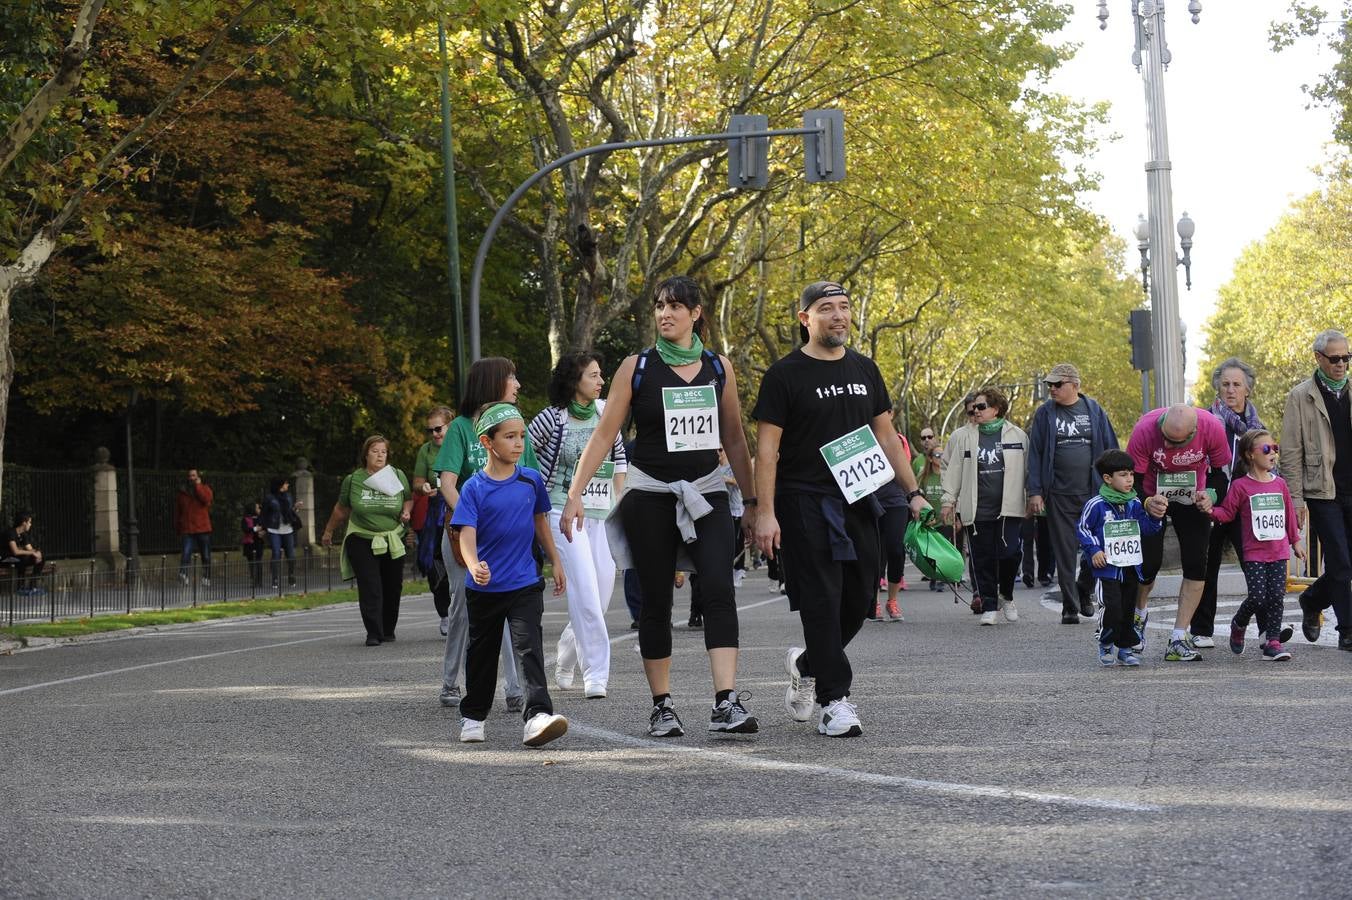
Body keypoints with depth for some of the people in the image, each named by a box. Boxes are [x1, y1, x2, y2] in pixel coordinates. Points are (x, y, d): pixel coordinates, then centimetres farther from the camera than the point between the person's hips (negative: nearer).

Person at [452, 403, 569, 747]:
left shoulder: (531, 480, 1)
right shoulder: (474, 489, -9)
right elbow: (467, 532, -19)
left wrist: (556, 562, 21)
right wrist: (473, 565, -37)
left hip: (525, 584, 1)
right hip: (484, 589, -1)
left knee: (529, 648, -14)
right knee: (482, 653, 15)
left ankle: (537, 715, -25)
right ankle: (473, 716, 32)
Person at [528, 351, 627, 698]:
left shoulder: (605, 411, 8)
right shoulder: (552, 418, -6)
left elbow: (620, 455, 18)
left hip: (601, 513, 5)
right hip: (564, 510, -5)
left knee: (604, 587, 4)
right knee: (585, 589, -16)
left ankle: (566, 656, 29)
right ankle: (596, 673, -14)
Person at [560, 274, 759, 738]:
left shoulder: (718, 367, 7)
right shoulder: (637, 367, -1)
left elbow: (735, 439, 14)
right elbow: (604, 434, -1)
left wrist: (750, 499, 13)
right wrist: (575, 494, -9)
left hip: (706, 493, 1)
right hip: (650, 494, -1)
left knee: (718, 591, -15)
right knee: (656, 602, 3)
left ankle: (727, 703, -22)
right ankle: (662, 706, 12)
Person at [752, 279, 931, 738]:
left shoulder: (864, 370, 12)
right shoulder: (785, 375, -5)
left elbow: (886, 437, 17)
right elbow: (766, 447, -8)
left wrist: (913, 492, 10)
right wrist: (765, 511, -16)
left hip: (859, 502, 6)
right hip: (805, 506, -6)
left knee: (859, 600, 7)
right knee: (822, 602, -7)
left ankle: (806, 664, 31)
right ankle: (834, 701, -1)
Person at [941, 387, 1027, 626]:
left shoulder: (1017, 436, 8)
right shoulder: (962, 437, 10)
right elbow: (952, 469, 11)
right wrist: (949, 500, 5)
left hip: (1008, 507, -1)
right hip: (976, 509, 2)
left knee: (1009, 552, -13)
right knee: (982, 558, 1)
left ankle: (1006, 595, 13)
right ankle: (988, 606, 10)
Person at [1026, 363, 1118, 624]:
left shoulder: (1094, 410, 5)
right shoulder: (1045, 414, 3)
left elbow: (1110, 449, 8)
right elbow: (1035, 454, 3)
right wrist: (1035, 492, -4)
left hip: (1094, 494, 1)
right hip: (1060, 495, -1)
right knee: (1065, 552, 1)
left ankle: (1084, 591, 28)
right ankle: (1070, 607, 8)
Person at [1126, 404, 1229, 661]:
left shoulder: (1212, 428, -28)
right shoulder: (1144, 430, -32)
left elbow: (1220, 472, -9)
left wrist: (1210, 496, -28)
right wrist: (1148, 503, -41)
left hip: (1191, 499, 1)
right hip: (1152, 498, -1)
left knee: (1196, 565, -8)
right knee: (1149, 563, -5)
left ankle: (1178, 640, -2)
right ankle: (1139, 612, 29)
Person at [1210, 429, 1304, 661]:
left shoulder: (1279, 483, 9)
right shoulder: (1241, 486, -4)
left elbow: (1290, 514, 17)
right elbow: (1227, 512, 0)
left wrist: (1295, 541, 19)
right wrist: (1211, 510, -19)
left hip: (1279, 551, 4)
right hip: (1254, 553, -4)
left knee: (1276, 596, -2)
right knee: (1257, 597, -11)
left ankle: (1272, 641, 3)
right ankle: (1238, 625, 19)